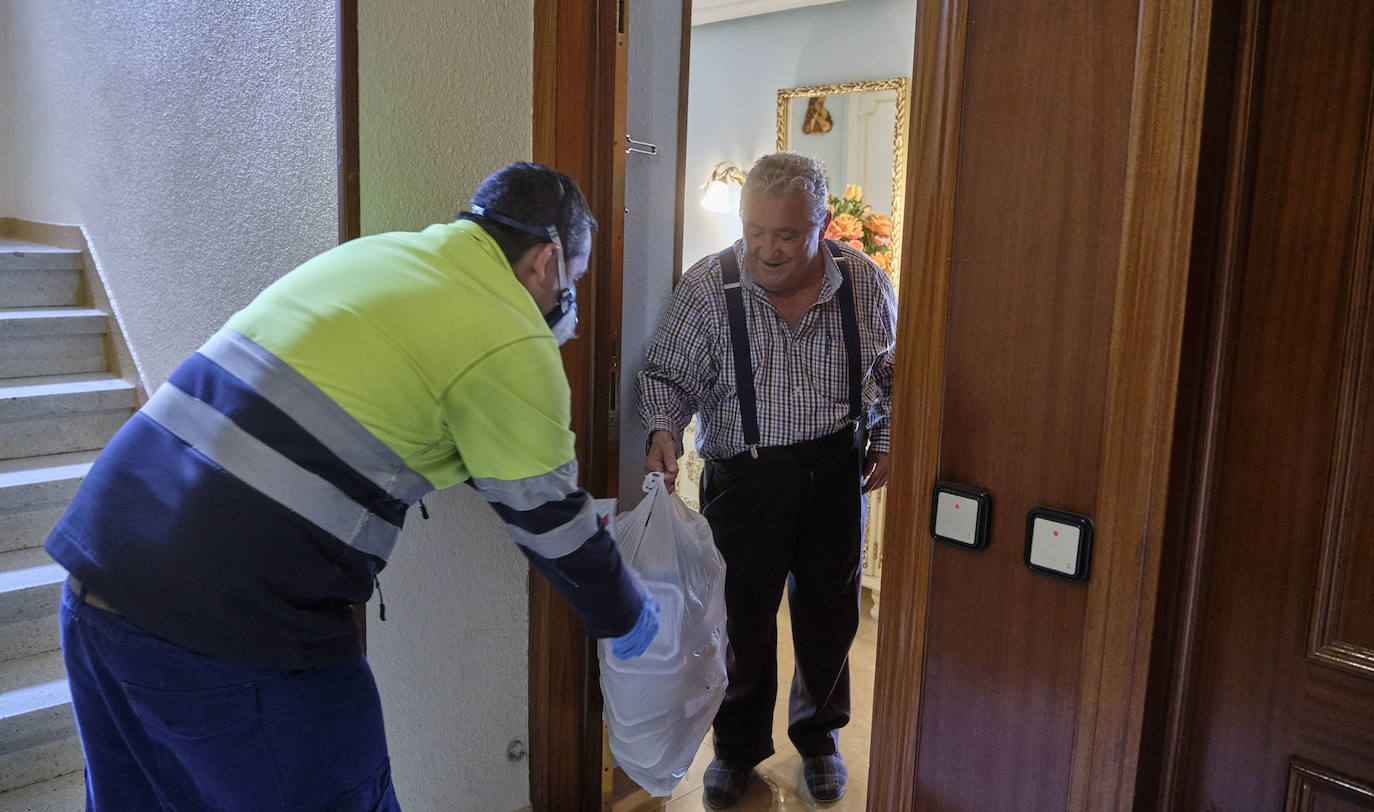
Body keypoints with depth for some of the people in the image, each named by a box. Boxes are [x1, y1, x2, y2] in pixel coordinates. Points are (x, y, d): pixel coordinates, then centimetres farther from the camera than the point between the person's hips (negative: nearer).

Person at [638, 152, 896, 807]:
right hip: (744, 476, -1)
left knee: (828, 613, 16)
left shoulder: (865, 284, -4)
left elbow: (893, 372, 10)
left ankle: (818, 735, 41)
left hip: (837, 471, 2)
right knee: (742, 615, 10)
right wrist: (663, 430, -22)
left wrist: (886, 441, 0)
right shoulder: (707, 287, -12)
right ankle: (738, 746, 35)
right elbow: (667, 374, -5)